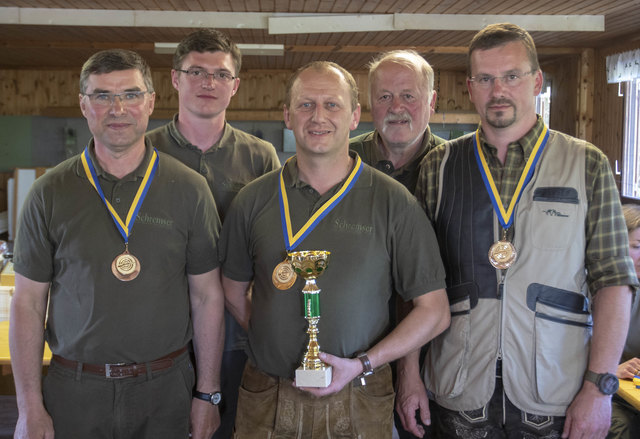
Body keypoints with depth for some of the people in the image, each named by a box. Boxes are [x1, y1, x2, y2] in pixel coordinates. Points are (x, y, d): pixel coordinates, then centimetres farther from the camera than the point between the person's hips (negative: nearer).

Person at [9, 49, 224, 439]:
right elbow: (28, 303, 0)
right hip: (74, 392, 1)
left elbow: (207, 296, -1)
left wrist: (208, 393, 0)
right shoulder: (50, 194, -2)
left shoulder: (189, 189, -4)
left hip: (165, 391, 0)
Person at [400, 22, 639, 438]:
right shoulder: (439, 166, 3)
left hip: (557, 397, 0)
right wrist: (410, 373, -1)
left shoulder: (588, 165, 0)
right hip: (459, 392, 1)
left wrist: (599, 386, -10)